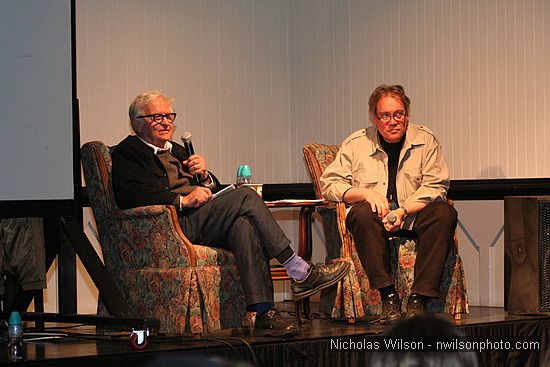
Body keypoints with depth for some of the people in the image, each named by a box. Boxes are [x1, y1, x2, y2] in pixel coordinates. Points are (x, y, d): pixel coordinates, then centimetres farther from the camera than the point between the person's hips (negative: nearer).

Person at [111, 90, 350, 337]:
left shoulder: (177, 151, 32)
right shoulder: (127, 152, 7)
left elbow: (211, 192, 28)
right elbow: (130, 196, -13)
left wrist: (204, 176, 4)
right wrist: (183, 200, -18)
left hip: (197, 222, 7)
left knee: (243, 224, -28)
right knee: (245, 196, -23)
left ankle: (263, 312, -38)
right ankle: (300, 273, -21)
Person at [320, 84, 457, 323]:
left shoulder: (425, 140, 4)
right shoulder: (356, 144, 4)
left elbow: (435, 187, -3)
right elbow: (329, 183, 0)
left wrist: (403, 211, -19)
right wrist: (365, 193, -17)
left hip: (413, 215, 1)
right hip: (374, 217, -1)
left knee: (445, 213, -28)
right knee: (363, 213, -35)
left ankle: (419, 298, -34)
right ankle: (388, 295, -38)